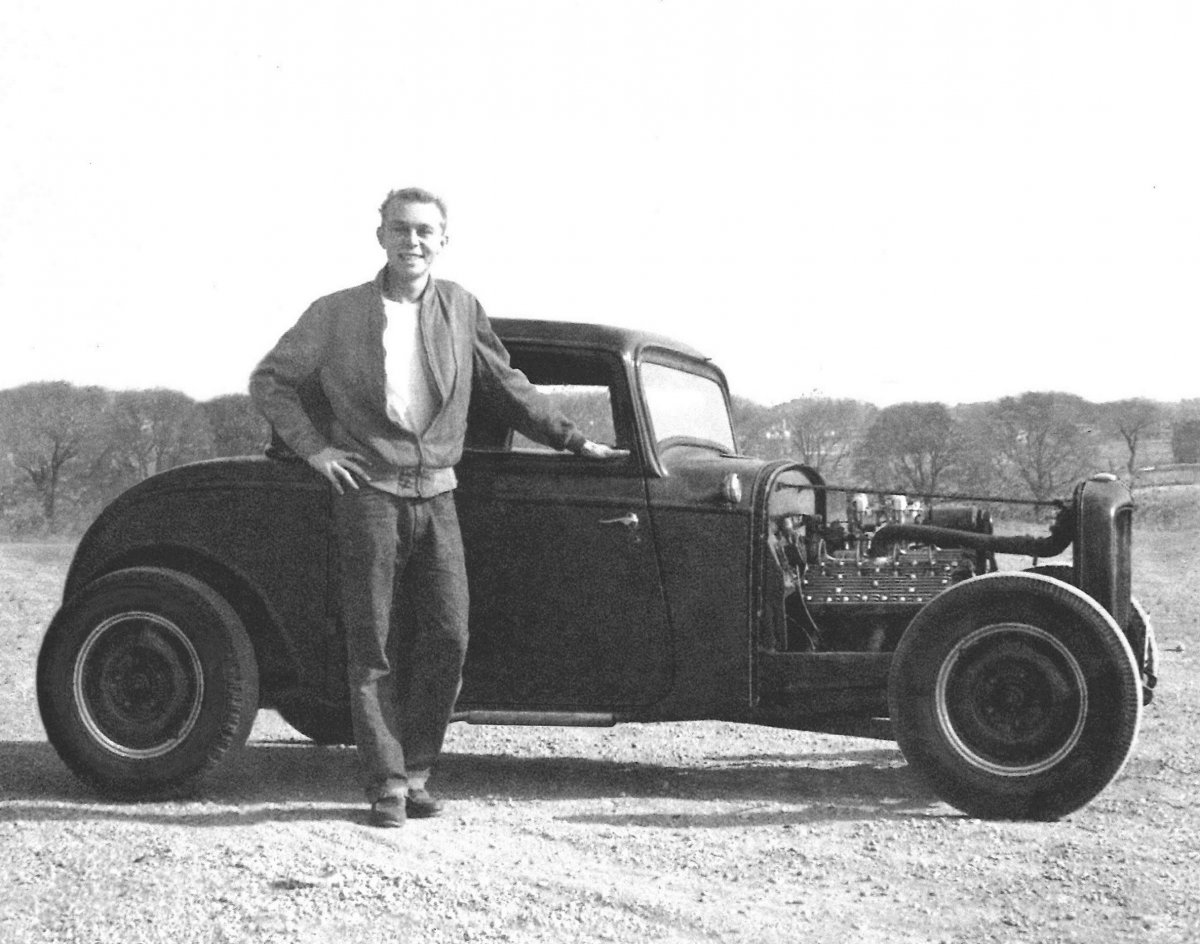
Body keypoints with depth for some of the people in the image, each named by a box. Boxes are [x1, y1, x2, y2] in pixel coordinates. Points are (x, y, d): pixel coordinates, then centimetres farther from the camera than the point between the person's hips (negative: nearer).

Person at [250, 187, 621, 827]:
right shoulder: (337, 313, 1)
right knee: (373, 649, -1)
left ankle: (414, 772, 10)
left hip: (436, 495, 3)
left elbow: (506, 385, 18)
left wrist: (572, 440, 18)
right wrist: (313, 448, -3)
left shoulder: (460, 308, 8)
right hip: (368, 493, -2)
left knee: (447, 638, -3)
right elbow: (269, 380, 8)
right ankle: (386, 784, 4)